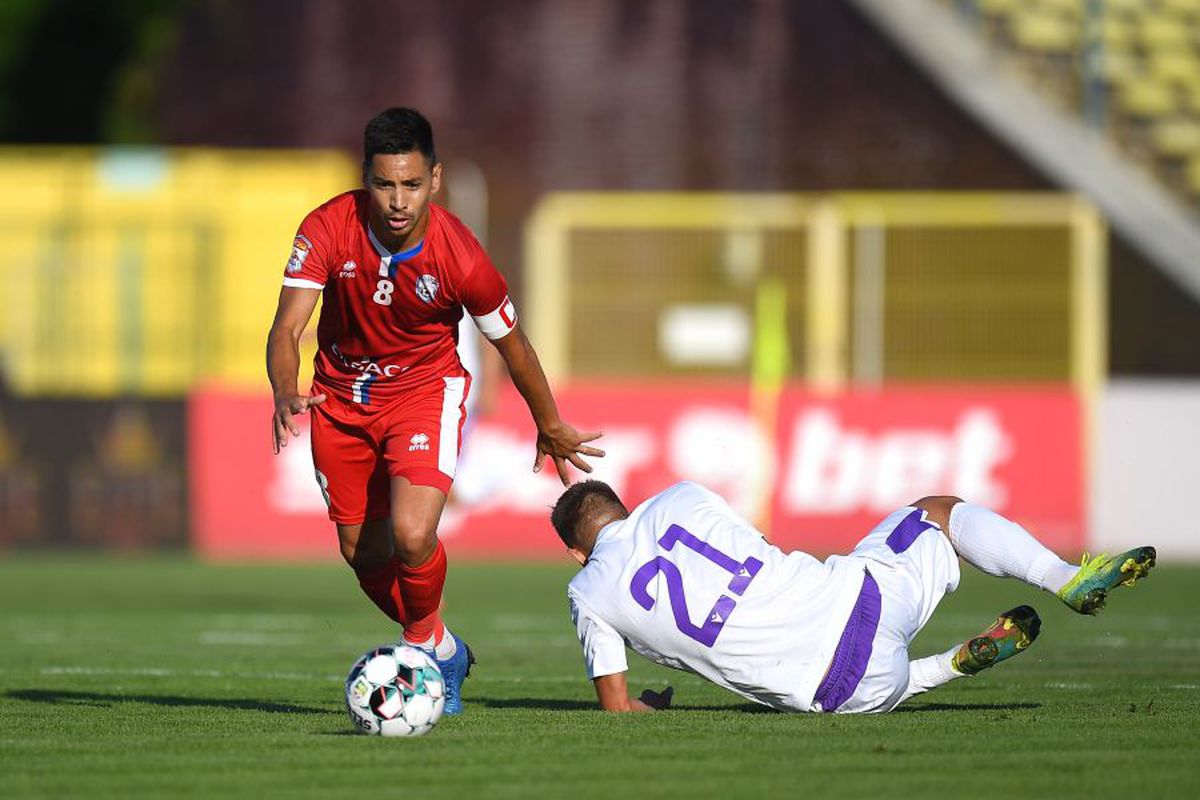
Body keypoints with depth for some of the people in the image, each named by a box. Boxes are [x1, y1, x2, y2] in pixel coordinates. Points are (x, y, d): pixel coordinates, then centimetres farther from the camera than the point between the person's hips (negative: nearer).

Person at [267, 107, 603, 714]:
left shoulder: (460, 259, -26)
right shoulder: (327, 230, -24)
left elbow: (511, 344, -9)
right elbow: (286, 329, -25)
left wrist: (551, 429, 5)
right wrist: (285, 395, -46)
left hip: (426, 390, -3)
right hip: (342, 393, 3)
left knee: (412, 537, -23)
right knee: (363, 553, 11)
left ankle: (427, 645, 7)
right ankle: (443, 649, 38)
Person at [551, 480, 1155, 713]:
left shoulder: (588, 594, 4)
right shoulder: (678, 501, 8)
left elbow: (616, 707, 8)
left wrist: (653, 707, 30)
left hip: (828, 690, 0)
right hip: (864, 595, 0)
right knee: (940, 511, 27)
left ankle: (955, 663, 12)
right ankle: (1068, 580, 8)